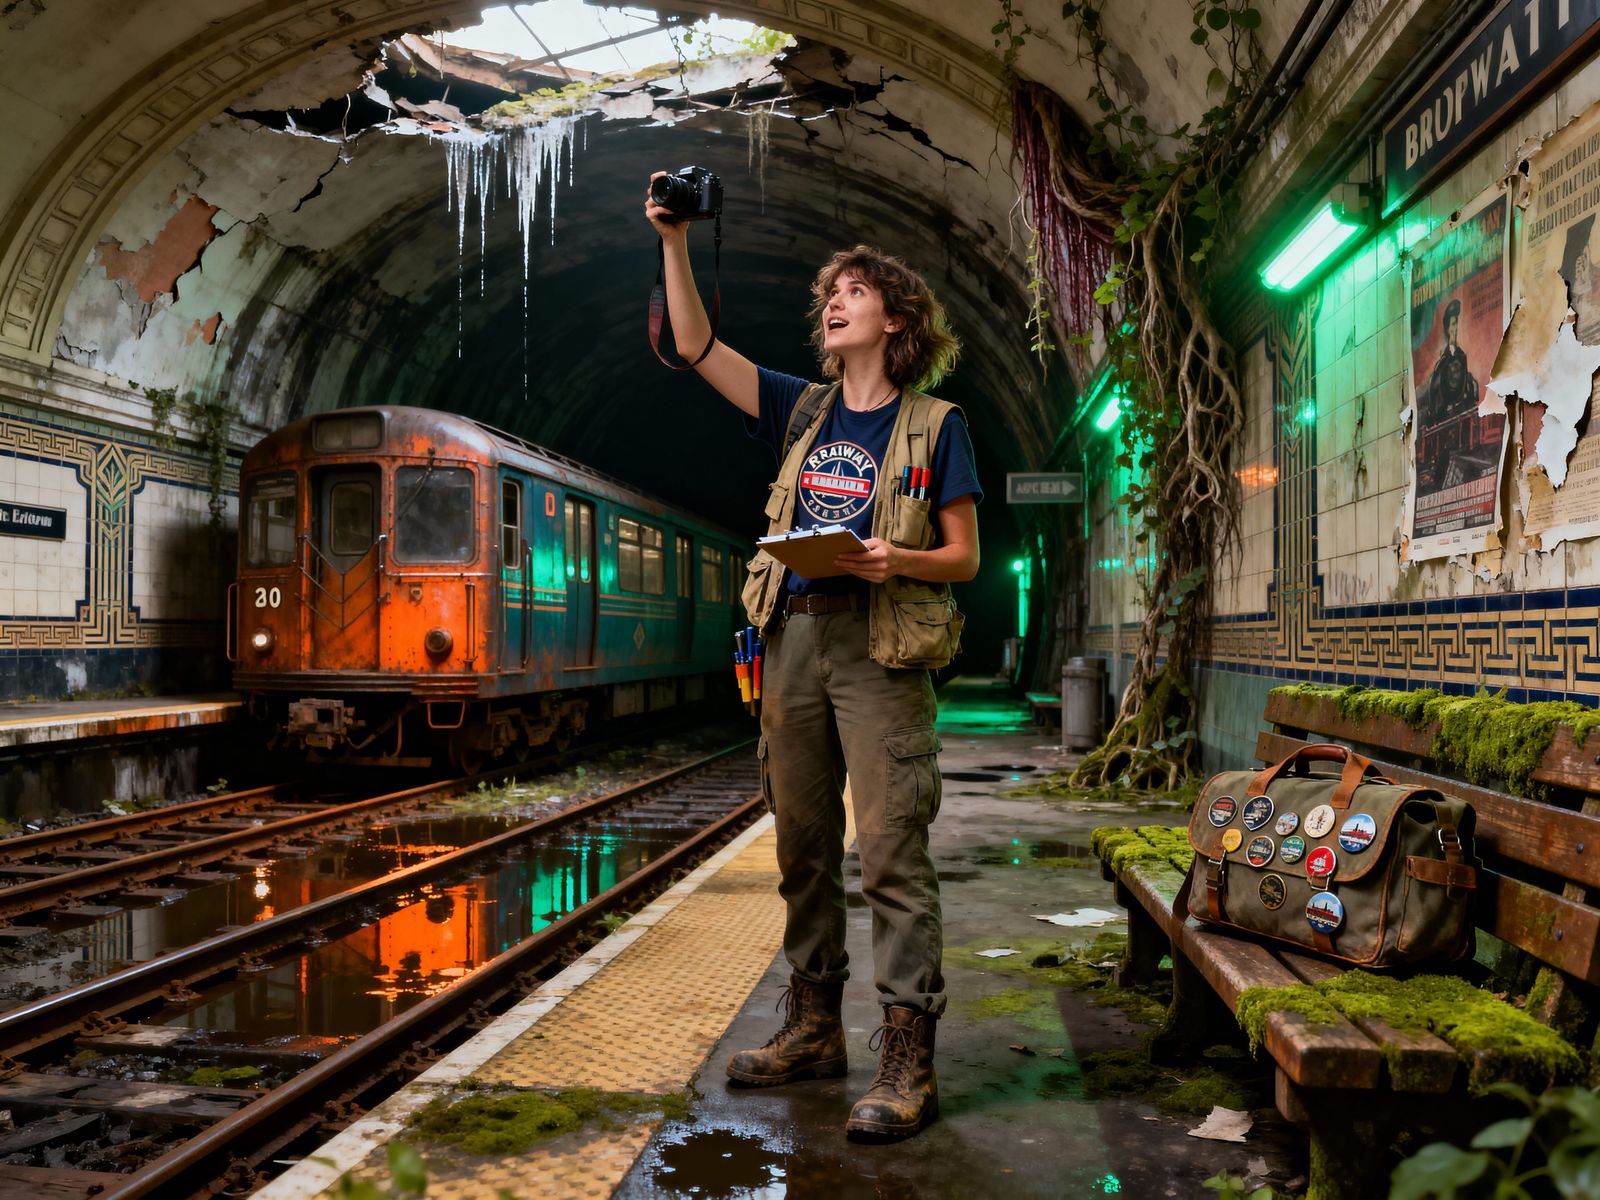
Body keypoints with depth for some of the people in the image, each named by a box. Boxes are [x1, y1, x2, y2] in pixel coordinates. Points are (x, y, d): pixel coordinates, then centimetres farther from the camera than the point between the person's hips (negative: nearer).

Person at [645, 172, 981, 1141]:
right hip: (792, 638, 6)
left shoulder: (934, 424, 3)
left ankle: (908, 1062, -4)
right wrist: (675, 245, 6)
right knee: (803, 845, 11)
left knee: (892, 851, -8)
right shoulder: (805, 410, 17)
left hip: (881, 647, -5)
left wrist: (895, 560, -19)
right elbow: (698, 348, 14)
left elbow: (964, 558, 0)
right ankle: (815, 1028, 23)